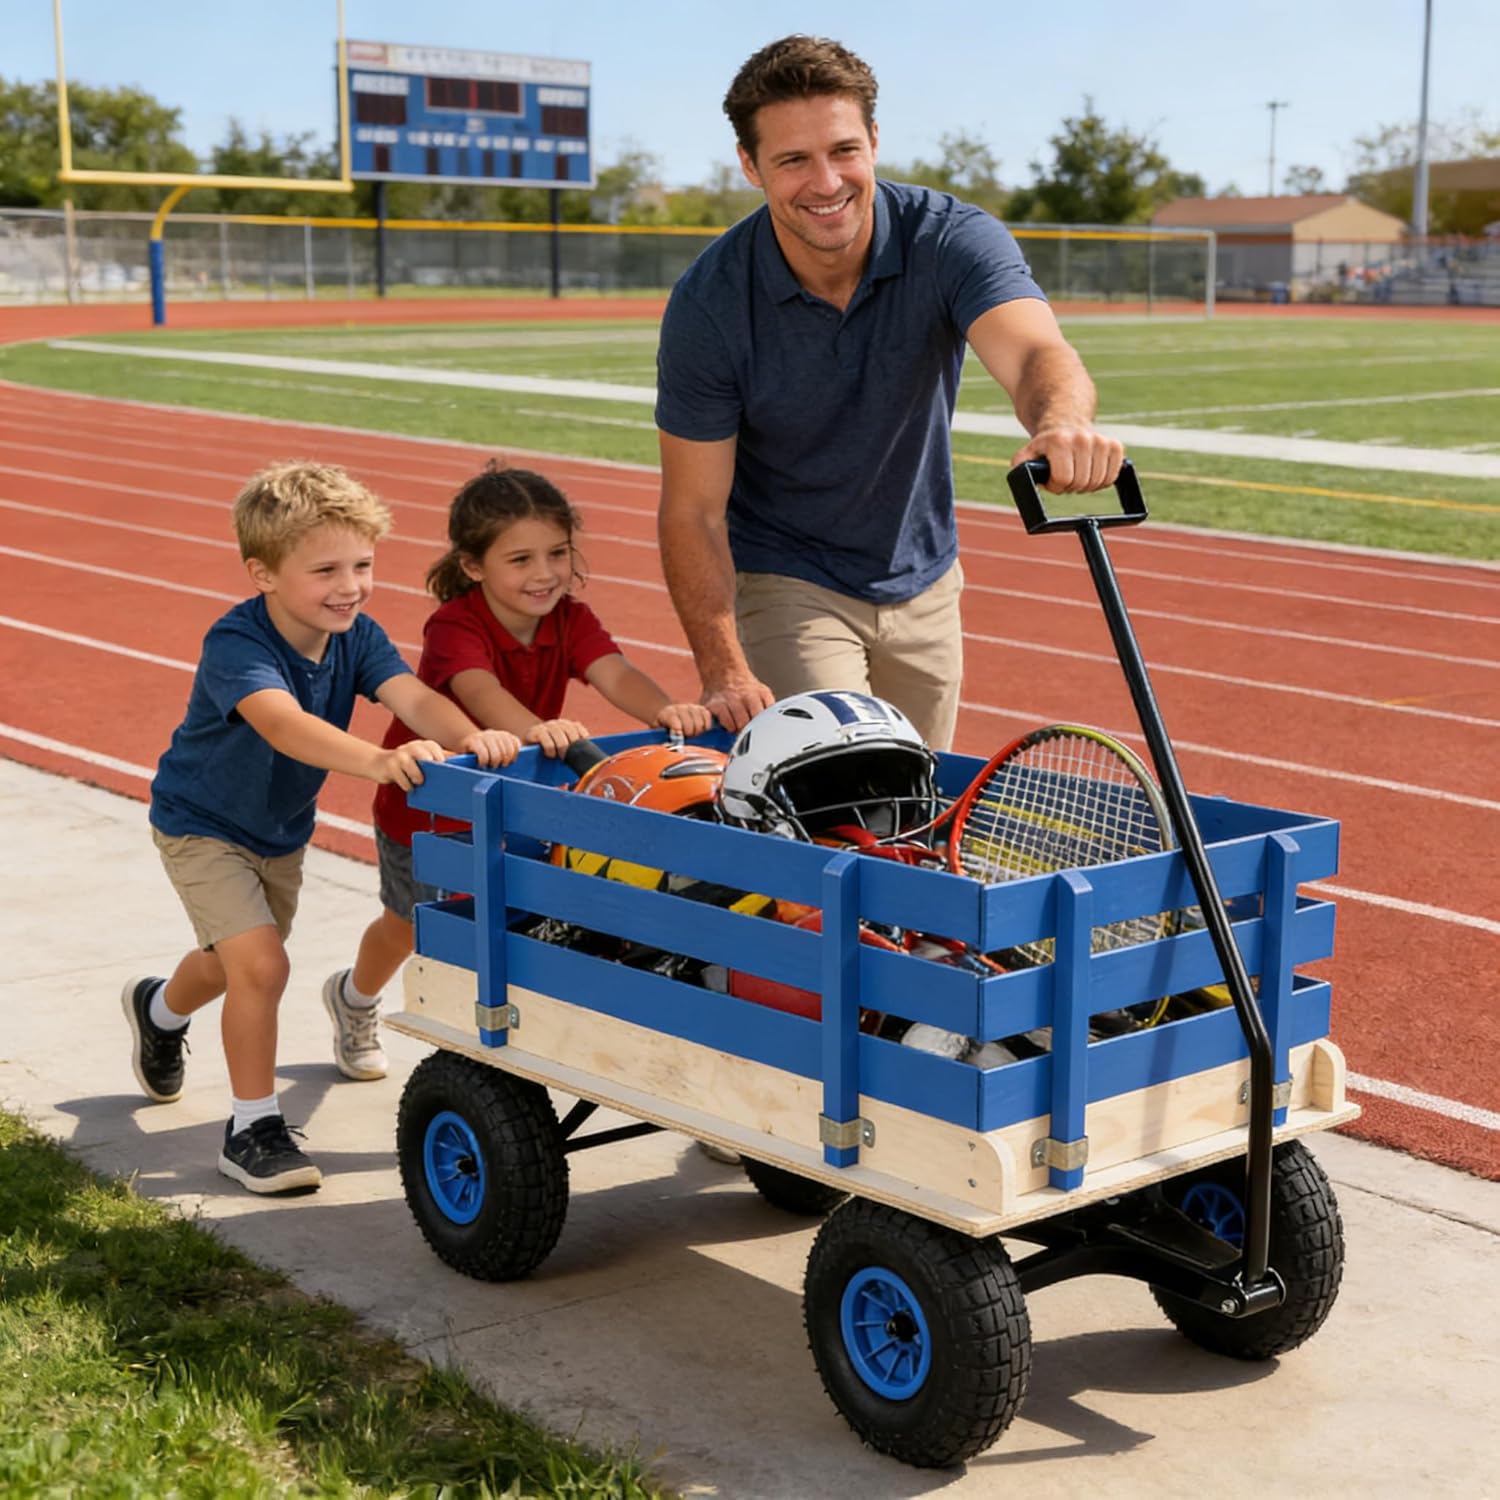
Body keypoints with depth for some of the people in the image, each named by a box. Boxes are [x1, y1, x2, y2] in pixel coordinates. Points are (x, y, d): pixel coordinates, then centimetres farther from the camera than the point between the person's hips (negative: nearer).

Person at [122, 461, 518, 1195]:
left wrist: (469, 737, -57)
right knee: (261, 964, -21)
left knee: (237, 963, 25)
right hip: (202, 825, -7)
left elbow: (414, 697, -35)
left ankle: (158, 1008, 59)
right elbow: (284, 724, -54)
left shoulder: (357, 636, -18)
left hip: (282, 829, 7)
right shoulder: (235, 644, -36)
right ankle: (252, 1128, -3)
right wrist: (374, 759, -71)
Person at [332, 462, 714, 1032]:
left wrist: (664, 710, -56)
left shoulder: (570, 618, -16)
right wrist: (534, 728, -74)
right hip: (425, 806, -3)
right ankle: (352, 997, 49)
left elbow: (613, 673, -34)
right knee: (409, 924, 18)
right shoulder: (455, 626, -32)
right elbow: (479, 690, -52)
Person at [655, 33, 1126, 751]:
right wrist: (725, 673, -29)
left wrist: (1061, 422, -64)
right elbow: (693, 512, -17)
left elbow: (1034, 352, -39)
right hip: (781, 582, -3)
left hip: (923, 585, 3)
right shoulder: (709, 303, -22)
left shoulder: (952, 240, -19)